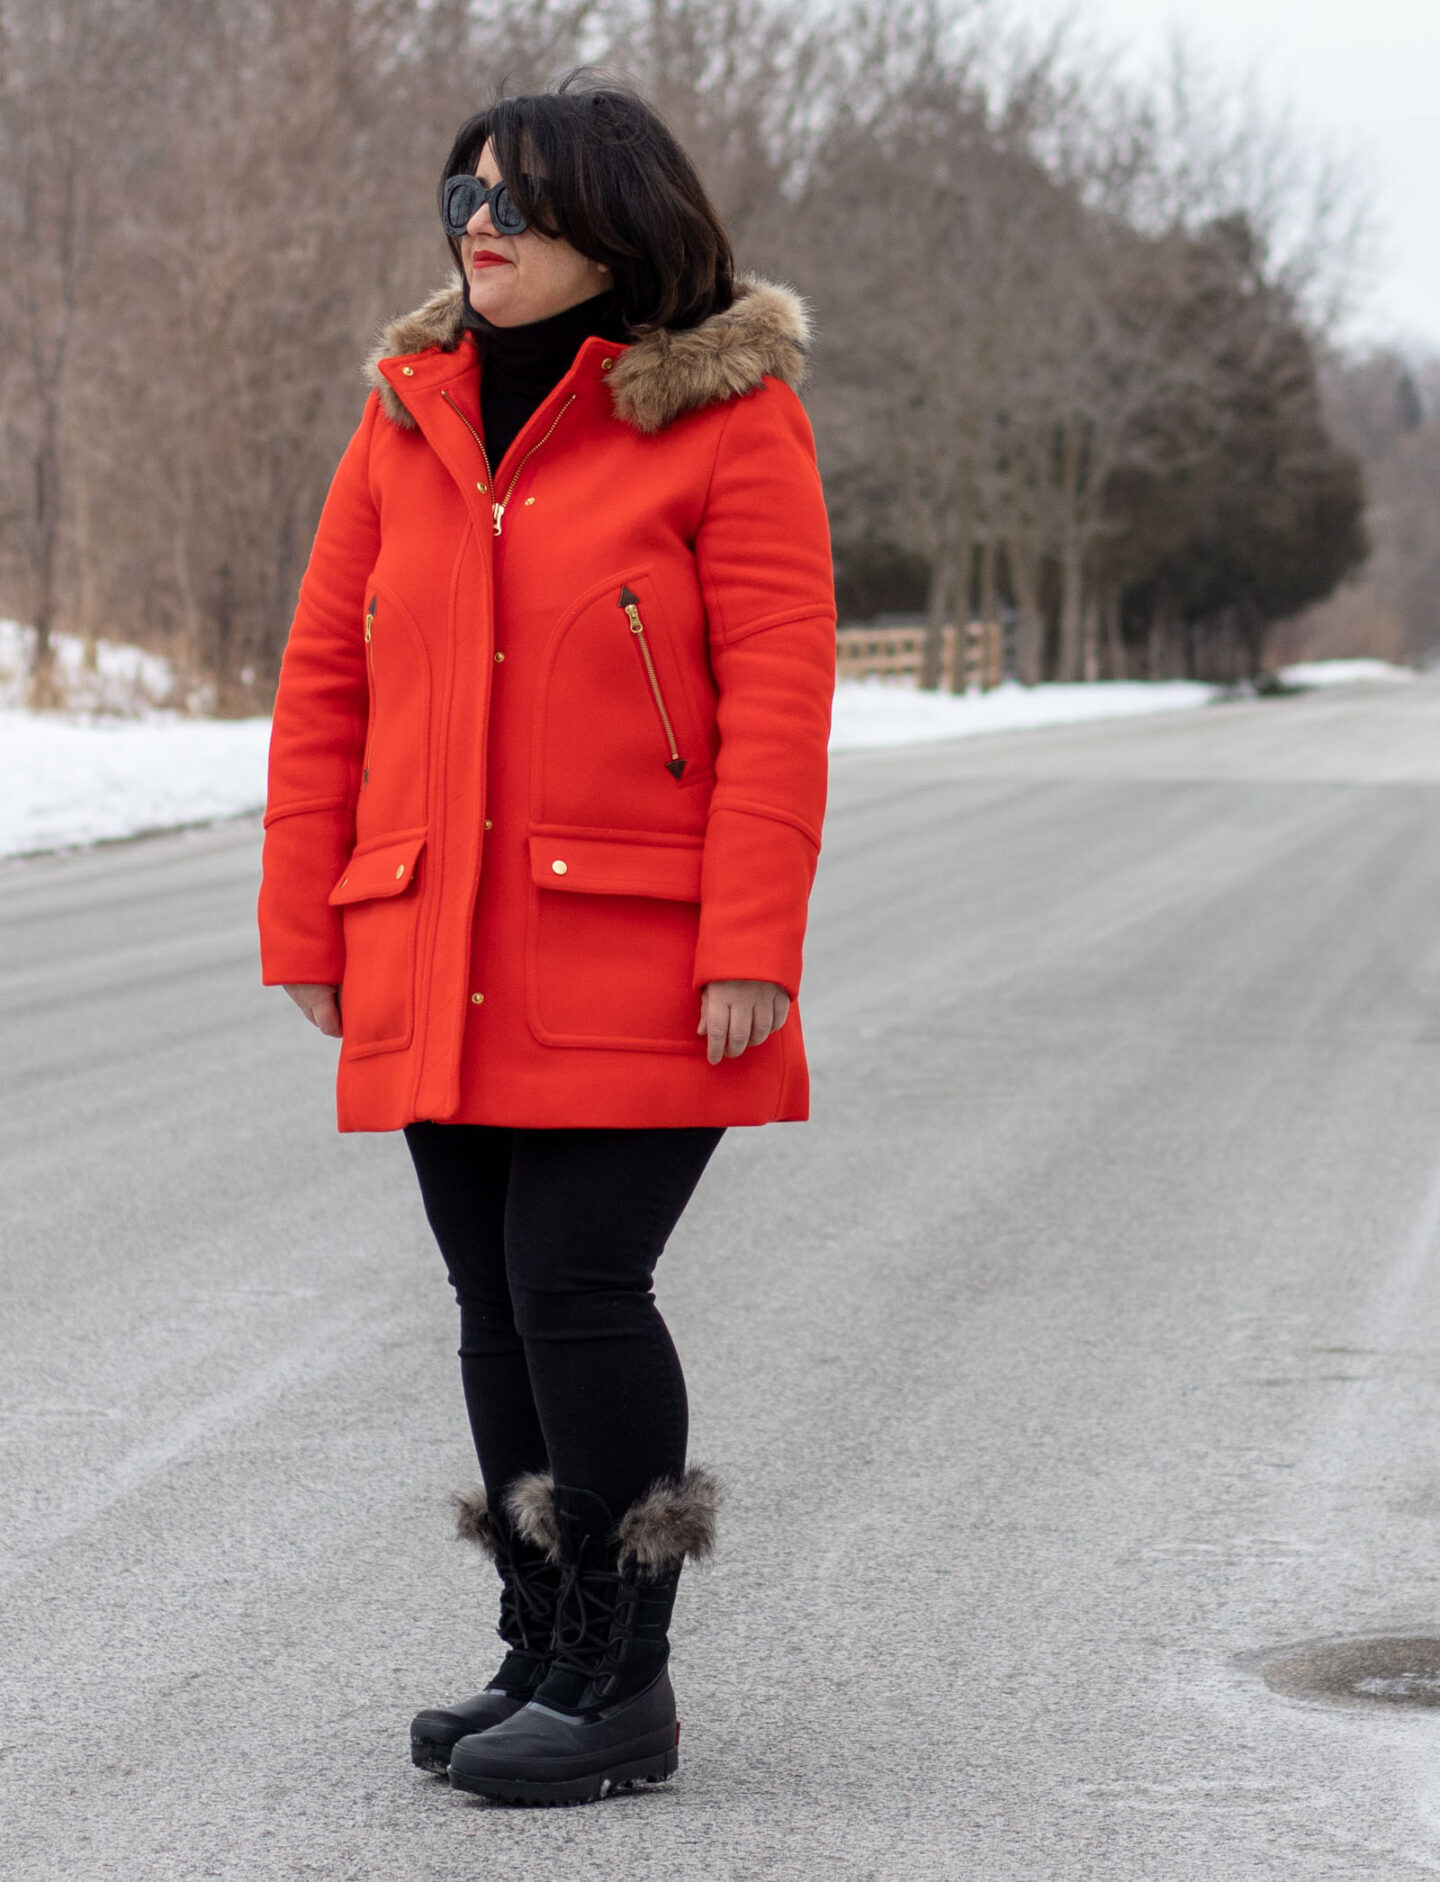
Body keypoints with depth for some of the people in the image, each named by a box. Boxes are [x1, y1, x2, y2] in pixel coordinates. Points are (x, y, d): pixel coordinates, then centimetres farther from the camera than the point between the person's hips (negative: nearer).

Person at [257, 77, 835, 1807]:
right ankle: (543, 1657, 21)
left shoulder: (730, 421, -4)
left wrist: (750, 950, -16)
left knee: (577, 1287, -9)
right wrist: (304, 931, 7)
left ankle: (618, 1682, 4)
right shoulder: (410, 419, 11)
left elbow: (777, 696, -10)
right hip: (441, 971, 6)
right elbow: (323, 681, 12)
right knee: (497, 1306, 10)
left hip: (634, 971, -5)